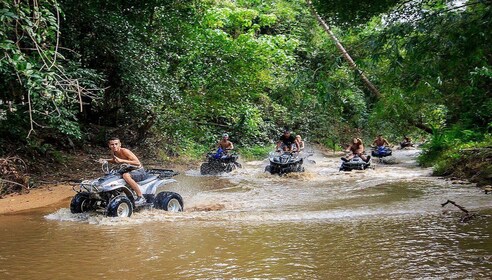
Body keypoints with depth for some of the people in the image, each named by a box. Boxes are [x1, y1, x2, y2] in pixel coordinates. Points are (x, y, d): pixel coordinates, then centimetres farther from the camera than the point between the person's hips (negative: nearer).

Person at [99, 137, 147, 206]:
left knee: (126, 175, -38)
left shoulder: (124, 151, -21)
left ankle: (141, 198, -30)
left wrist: (122, 160, -35)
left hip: (139, 171, -9)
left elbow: (137, 163, -29)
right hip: (129, 171, 9)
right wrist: (105, 160, 6)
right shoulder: (113, 152, 1)